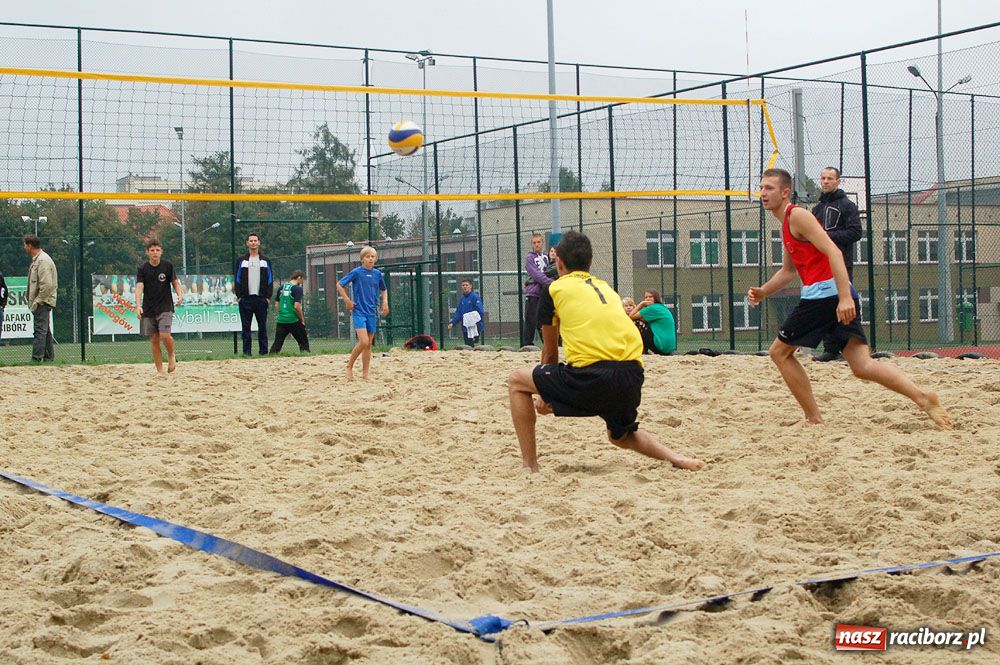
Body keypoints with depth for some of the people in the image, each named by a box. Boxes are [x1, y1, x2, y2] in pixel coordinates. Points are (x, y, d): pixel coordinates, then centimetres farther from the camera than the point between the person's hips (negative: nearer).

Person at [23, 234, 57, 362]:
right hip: (41, 303, 11)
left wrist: (36, 302, -19)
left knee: (40, 331, -11)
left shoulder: (43, 260, -15)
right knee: (45, 331, 14)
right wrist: (32, 301, 15)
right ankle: (49, 358, 20)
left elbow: (46, 286, -22)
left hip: (42, 302, -11)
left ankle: (36, 359, -14)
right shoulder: (36, 260, 18)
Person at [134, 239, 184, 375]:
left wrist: (180, 295, -13)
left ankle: (171, 356, 11)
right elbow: (139, 287, -12)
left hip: (165, 307, -1)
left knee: (165, 335, -19)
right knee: (154, 341, 4)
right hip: (148, 310, 2)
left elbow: (175, 283, 8)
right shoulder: (143, 269, -2)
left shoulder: (168, 266, -1)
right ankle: (159, 371, 14)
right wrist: (138, 305, -27)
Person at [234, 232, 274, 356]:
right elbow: (237, 279, 7)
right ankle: (246, 352, 2)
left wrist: (268, 296, -1)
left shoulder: (265, 261, 10)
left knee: (262, 326, 2)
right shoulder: (242, 261, 9)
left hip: (261, 298, 0)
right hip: (245, 299, 0)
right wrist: (239, 296, -3)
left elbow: (270, 279, 8)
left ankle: (264, 351, 6)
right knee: (246, 327, 0)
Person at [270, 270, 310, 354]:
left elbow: (276, 305, 15)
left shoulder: (282, 287, 12)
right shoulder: (297, 288, -7)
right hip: (293, 320, -5)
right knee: (303, 341, 7)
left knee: (277, 342, 5)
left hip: (281, 320, 5)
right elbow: (297, 307, -14)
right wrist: (302, 320, -4)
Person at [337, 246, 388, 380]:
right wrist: (347, 300, -7)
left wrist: (385, 301, 8)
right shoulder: (357, 272, -7)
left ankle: (365, 374, 11)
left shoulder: (377, 274, 7)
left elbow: (383, 289, 24)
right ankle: (350, 366, 2)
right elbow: (339, 285, -1)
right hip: (359, 312, -5)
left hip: (372, 312, 5)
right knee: (363, 342, -17)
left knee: (368, 345, 6)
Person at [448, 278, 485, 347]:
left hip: (474, 327, -7)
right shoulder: (462, 299, 15)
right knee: (467, 346, 10)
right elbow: (458, 313, 16)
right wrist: (452, 323, 3)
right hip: (465, 328, 7)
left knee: (471, 346, -11)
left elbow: (480, 312, -14)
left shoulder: (475, 297, -8)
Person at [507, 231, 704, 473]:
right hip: (632, 377, 6)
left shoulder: (555, 289, 13)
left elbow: (549, 352, 23)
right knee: (621, 436, 35)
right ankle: (675, 457, 9)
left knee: (517, 380, 18)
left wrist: (545, 395, 39)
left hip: (592, 377, -6)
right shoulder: (606, 287, 27)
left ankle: (529, 466, 12)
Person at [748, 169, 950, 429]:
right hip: (839, 297, 9)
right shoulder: (786, 224, 24)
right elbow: (788, 271, 35)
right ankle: (924, 398, -12)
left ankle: (814, 419, 6)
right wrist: (763, 291, 20)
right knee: (862, 366, -1)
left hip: (824, 293, -9)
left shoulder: (797, 215, -6)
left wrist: (844, 297, -26)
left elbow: (833, 252, -17)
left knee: (779, 352, 5)